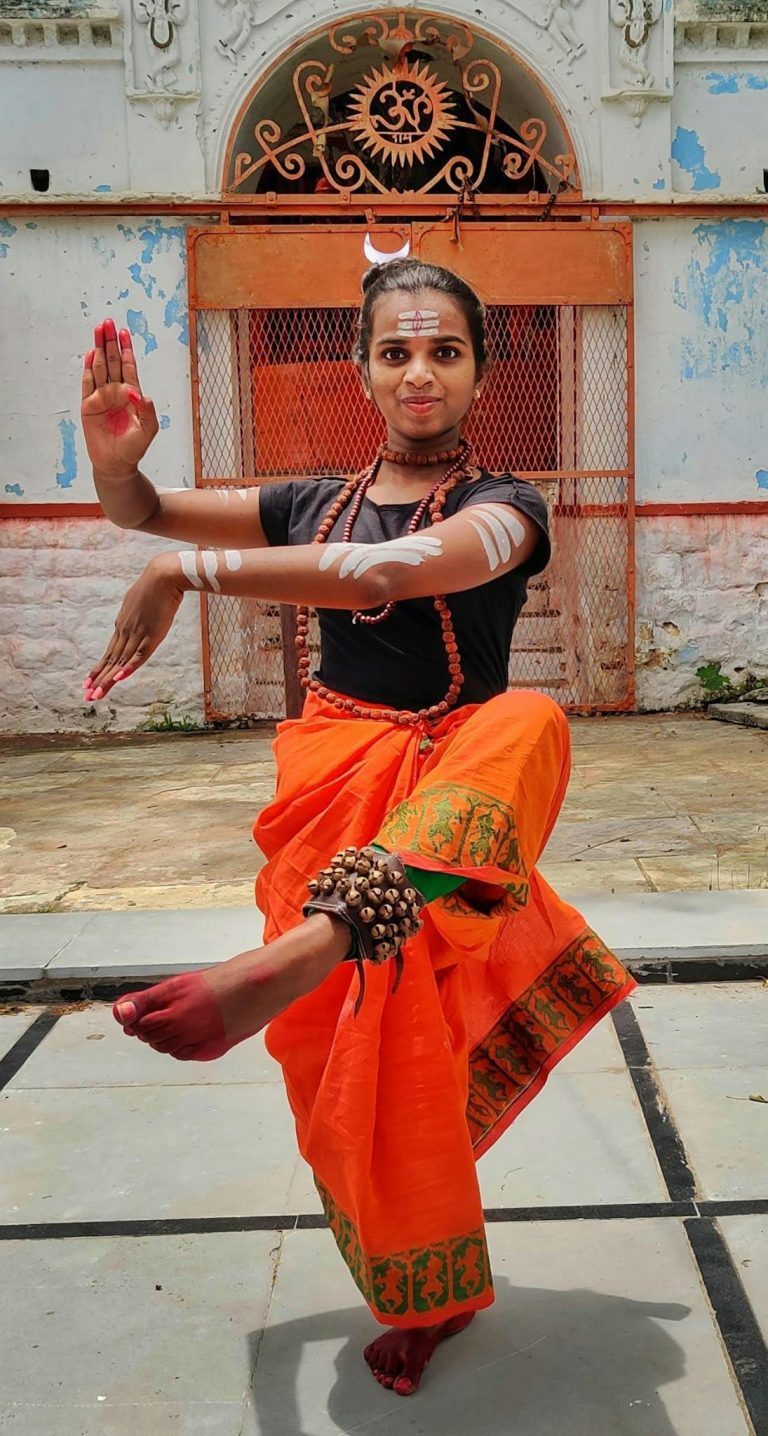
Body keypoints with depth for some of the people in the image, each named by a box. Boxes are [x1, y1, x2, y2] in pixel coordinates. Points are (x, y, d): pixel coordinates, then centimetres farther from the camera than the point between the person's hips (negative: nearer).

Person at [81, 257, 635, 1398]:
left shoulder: (504, 507, -4)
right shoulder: (314, 504, 9)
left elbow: (397, 567, -26)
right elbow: (141, 513, 13)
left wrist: (187, 573, -27)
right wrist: (116, 454, -12)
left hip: (448, 789, -3)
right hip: (335, 787, 4)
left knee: (530, 725, -36)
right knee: (358, 1056, 5)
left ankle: (303, 955, -54)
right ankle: (427, 1295, 30)